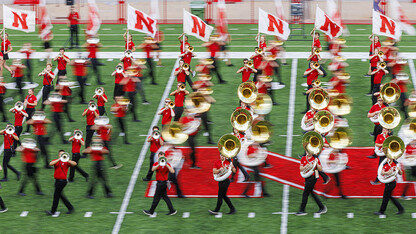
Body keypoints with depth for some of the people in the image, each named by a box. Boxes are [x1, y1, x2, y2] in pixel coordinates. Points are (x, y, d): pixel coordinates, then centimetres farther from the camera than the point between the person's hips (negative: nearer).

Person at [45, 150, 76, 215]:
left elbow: (74, 164, -15)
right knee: (60, 195, 12)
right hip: (57, 180, 6)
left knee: (56, 195, -5)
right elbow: (50, 164, -12)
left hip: (62, 180, -6)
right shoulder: (56, 161, 9)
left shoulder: (66, 162, -2)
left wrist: (67, 160, -24)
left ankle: (52, 211, 1)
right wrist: (59, 159, -20)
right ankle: (70, 208, 21)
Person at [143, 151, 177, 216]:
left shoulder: (167, 164, -9)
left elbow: (172, 171, -22)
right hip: (159, 182, 6)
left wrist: (166, 165, -29)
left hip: (162, 183, -6)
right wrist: (159, 164, -31)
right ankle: (172, 210, 16)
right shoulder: (156, 164, 5)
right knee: (165, 197, 11)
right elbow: (153, 169, -16)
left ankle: (151, 211, 11)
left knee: (156, 197, 2)